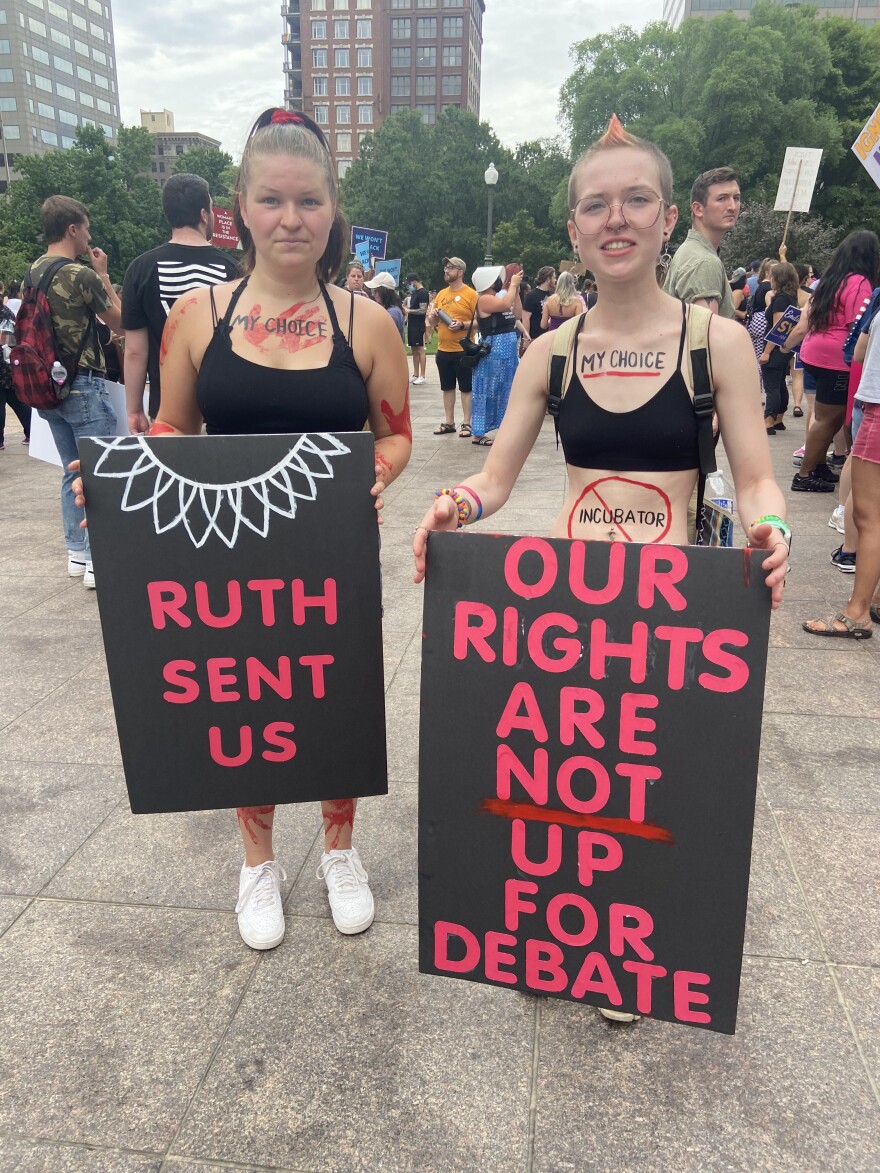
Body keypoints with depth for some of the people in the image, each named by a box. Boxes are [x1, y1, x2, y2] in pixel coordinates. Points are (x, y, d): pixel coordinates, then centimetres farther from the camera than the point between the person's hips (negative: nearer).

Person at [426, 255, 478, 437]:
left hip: (463, 350, -6)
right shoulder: (441, 294, 13)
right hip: (443, 350, 6)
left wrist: (462, 325, -22)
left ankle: (467, 424, 7)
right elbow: (432, 322, 19)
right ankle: (448, 423, 20)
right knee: (447, 387, 12)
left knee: (466, 388, 0)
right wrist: (433, 316, -3)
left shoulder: (470, 294, -6)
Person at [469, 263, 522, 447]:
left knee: (506, 391, 13)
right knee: (488, 392, -4)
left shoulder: (497, 298, 15)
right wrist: (513, 284, -12)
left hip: (508, 350, 9)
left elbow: (515, 314, 19)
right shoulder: (484, 299, -13)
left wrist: (516, 289, 13)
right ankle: (478, 434, 2)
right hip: (493, 351, -9)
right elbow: (506, 304, -27)